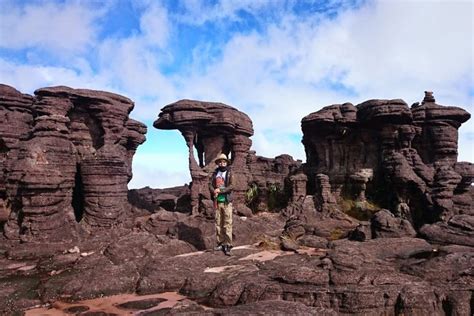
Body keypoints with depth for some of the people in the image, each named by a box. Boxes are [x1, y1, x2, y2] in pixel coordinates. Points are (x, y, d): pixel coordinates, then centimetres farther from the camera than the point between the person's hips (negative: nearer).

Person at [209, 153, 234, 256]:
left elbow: (231, 186, -9)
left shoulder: (229, 173, 1)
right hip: (217, 201, 4)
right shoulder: (215, 173, 11)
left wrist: (220, 190, -15)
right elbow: (210, 185, 5)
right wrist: (214, 191, -15)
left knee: (227, 224, -5)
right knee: (218, 223, 7)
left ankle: (228, 245, -3)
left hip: (227, 202, -4)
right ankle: (220, 243, 16)